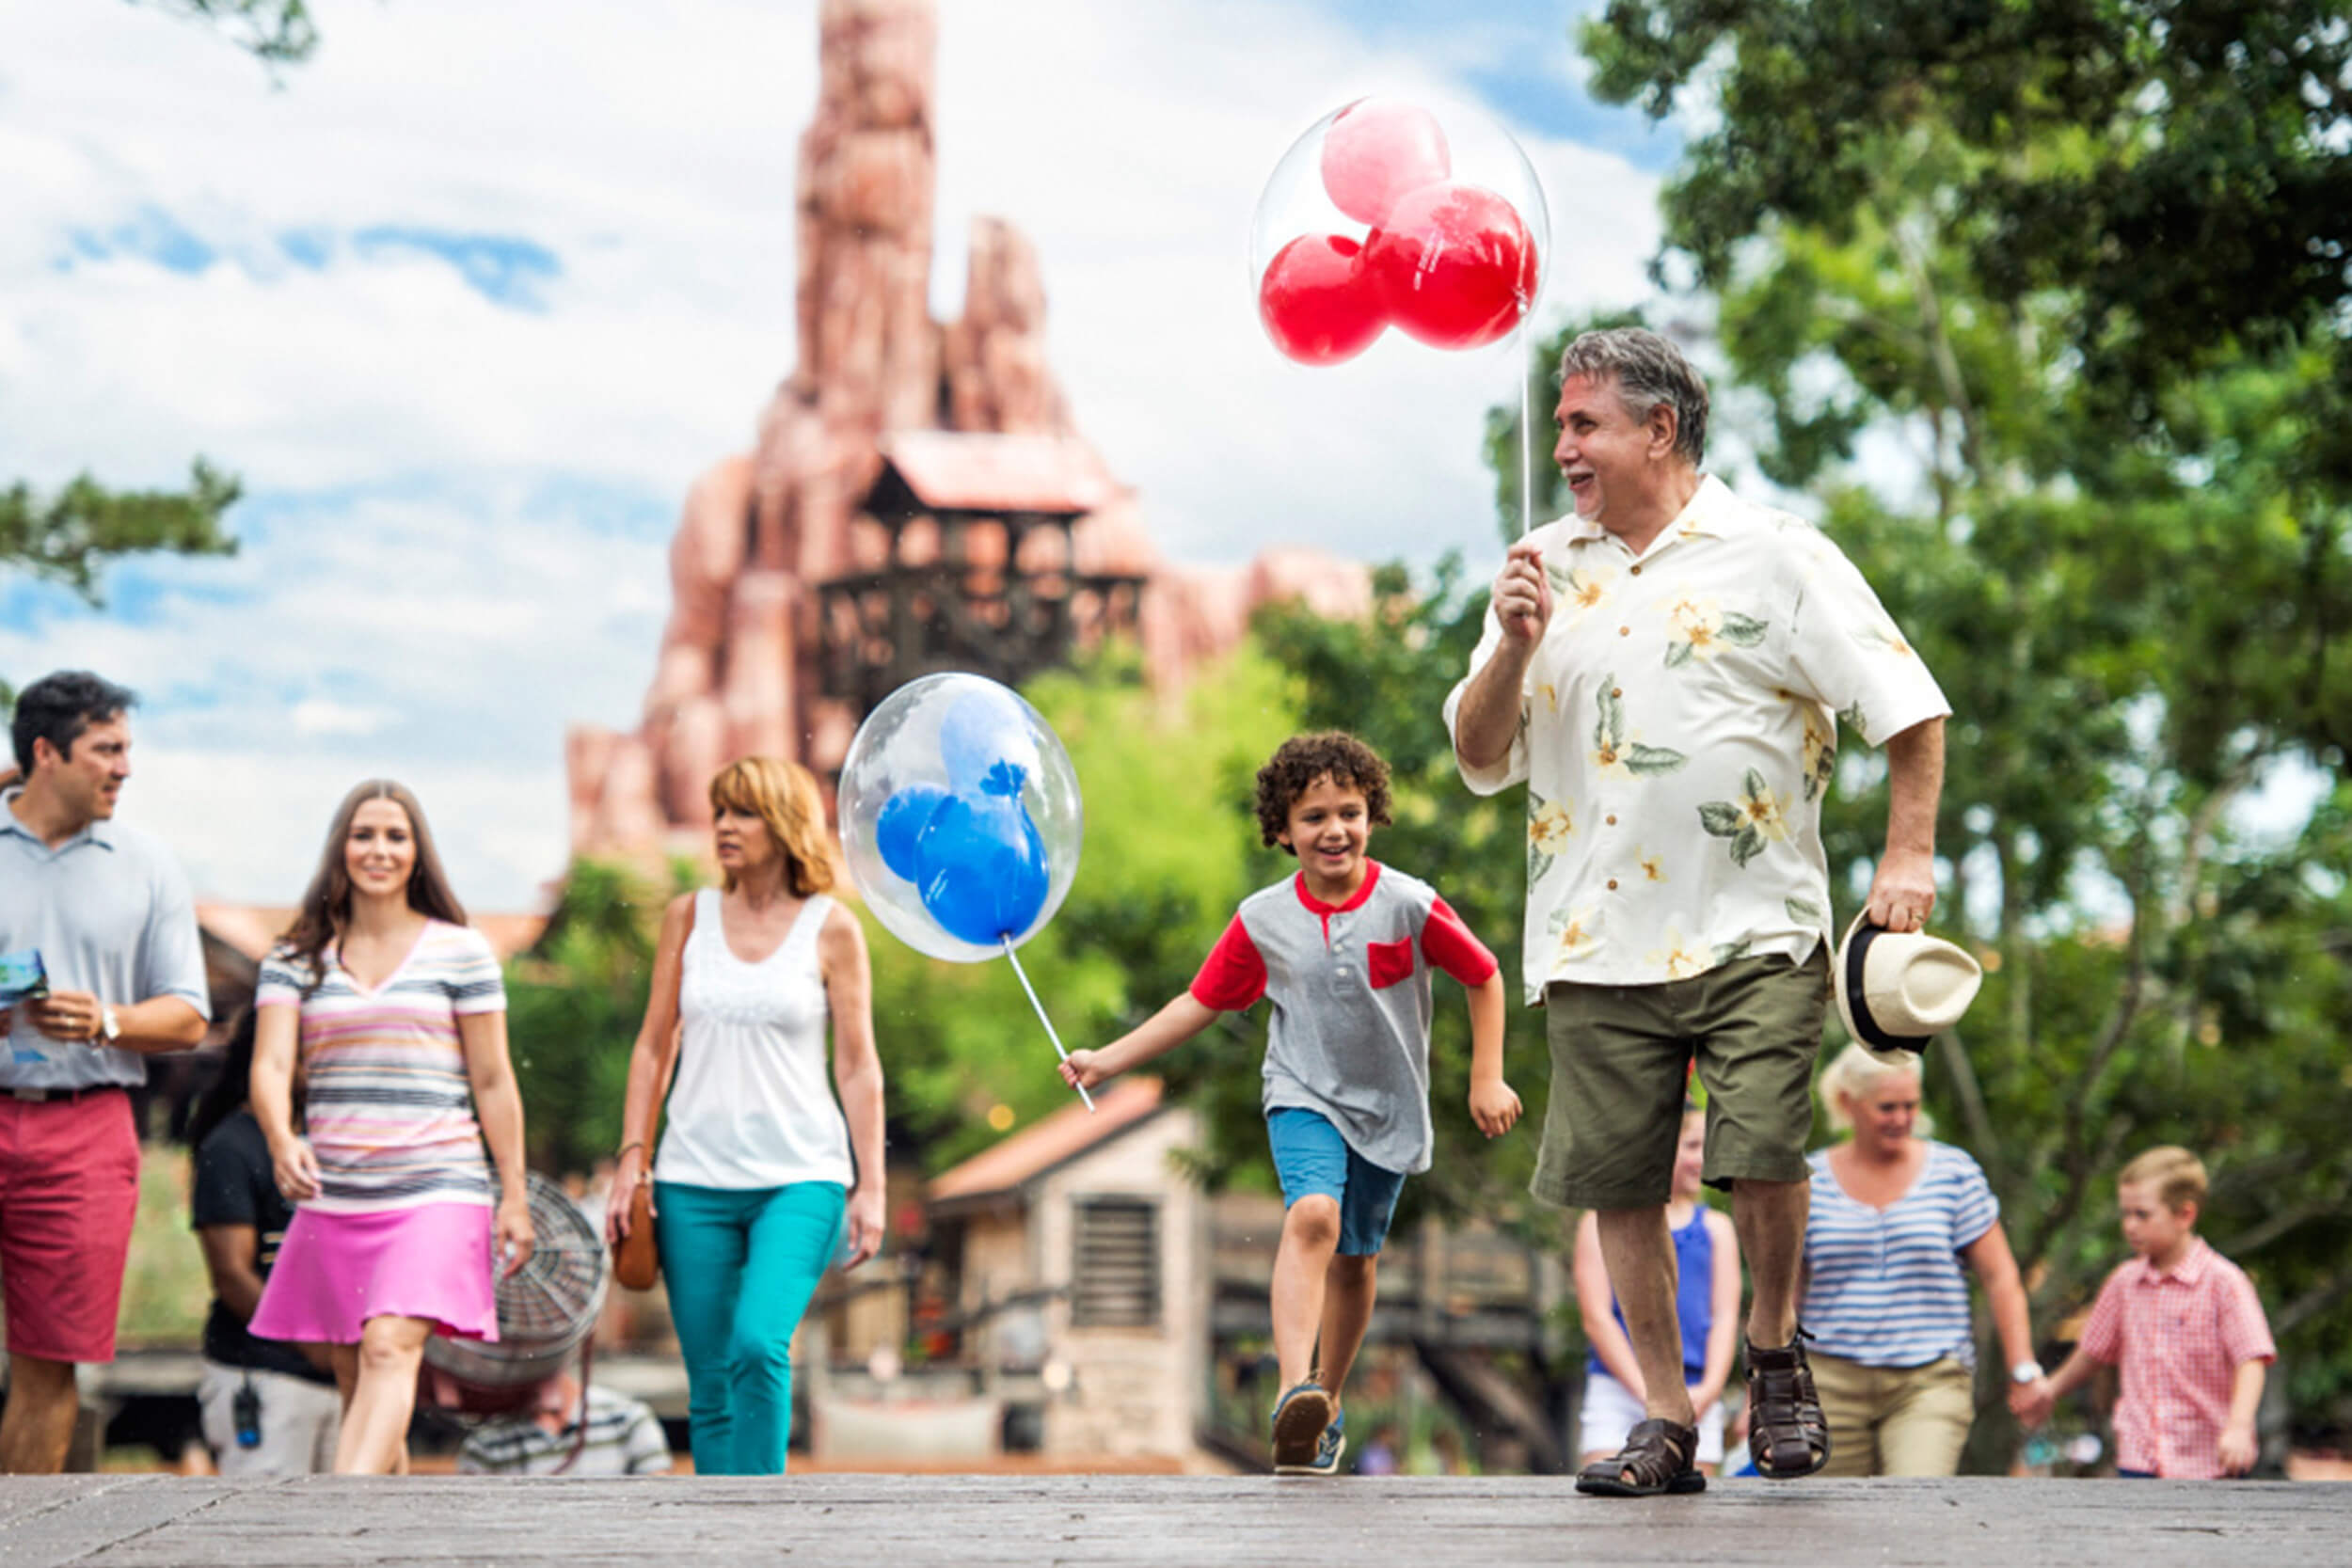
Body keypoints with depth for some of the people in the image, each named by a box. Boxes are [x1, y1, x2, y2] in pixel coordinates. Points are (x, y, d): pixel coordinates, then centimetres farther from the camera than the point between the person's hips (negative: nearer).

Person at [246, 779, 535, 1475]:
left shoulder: (459, 951, 5)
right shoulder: (296, 961, 10)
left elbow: (493, 1082, 5)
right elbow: (270, 1065, -3)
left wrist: (514, 1195, 1)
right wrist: (282, 1141, -24)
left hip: (438, 1190, -4)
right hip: (334, 1201, 4)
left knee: (389, 1349, -23)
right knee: (354, 1383, 8)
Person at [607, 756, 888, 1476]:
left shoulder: (831, 929, 1)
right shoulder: (689, 917, 8)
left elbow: (857, 1065, 2)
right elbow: (655, 1045, 11)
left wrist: (870, 1186, -3)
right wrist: (631, 1159, 4)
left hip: (800, 1178, -3)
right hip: (695, 1180, 3)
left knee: (759, 1345, -22)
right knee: (710, 1382, 3)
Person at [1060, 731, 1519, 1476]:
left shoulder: (1410, 906, -11)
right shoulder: (1263, 920, -7)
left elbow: (1484, 977, 2)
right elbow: (1202, 1003, 3)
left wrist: (1486, 1079, -1)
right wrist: (1108, 1059, -1)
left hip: (1389, 1107, 1)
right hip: (1305, 1096, -1)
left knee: (1355, 1256, 11)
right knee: (1312, 1217, -26)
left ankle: (1328, 1398, 32)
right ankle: (1294, 1390, -41)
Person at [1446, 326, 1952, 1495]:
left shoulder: (1776, 556, 1)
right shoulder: (1541, 572, 12)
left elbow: (1910, 708, 0)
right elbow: (1479, 760, 10)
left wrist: (1908, 857, -9)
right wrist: (1515, 647, -6)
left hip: (1755, 930, -3)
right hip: (1597, 944, 3)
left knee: (1762, 1164, -12)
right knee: (1621, 1187, 3)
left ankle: (1775, 1357, 16)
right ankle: (1664, 1419, 16)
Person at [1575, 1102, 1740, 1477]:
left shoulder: (1716, 1228, 16)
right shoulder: (1603, 1225, 6)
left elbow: (1726, 1317, 10)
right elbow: (1596, 1316, -1)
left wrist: (1708, 1390, -7)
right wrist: (1646, 1391, -10)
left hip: (1695, 1400, 3)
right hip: (1617, 1393, -3)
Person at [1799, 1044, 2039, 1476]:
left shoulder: (1953, 1172, 5)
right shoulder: (1810, 1182, 7)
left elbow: (1999, 1277, 7)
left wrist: (2022, 1369, 2)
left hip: (1931, 1380, -1)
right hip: (1835, 1383, 1)